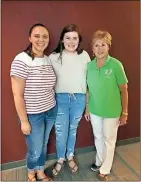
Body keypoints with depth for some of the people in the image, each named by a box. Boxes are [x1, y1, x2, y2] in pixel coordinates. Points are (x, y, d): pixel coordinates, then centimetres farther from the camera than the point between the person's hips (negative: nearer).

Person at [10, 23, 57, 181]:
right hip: (33, 115, -5)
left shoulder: (49, 59, 2)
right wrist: (24, 121, -14)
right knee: (35, 151, 12)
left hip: (50, 111, 6)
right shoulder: (21, 60, -18)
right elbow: (17, 94, -17)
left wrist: (53, 106, 8)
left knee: (44, 145, 22)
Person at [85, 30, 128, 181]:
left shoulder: (116, 65, -16)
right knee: (98, 137, 22)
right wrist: (87, 108, 7)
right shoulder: (89, 65, -5)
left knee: (109, 140, 14)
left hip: (112, 112, -3)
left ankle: (104, 170, 36)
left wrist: (124, 112, -7)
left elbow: (124, 90, -10)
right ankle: (99, 161, 48)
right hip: (94, 110, 4)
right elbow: (88, 89, 3)